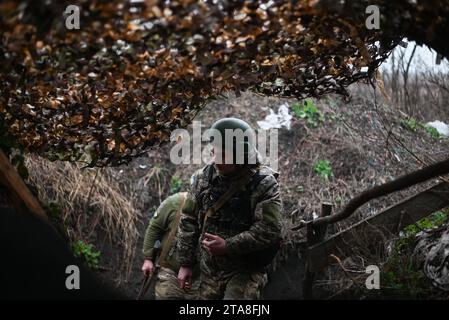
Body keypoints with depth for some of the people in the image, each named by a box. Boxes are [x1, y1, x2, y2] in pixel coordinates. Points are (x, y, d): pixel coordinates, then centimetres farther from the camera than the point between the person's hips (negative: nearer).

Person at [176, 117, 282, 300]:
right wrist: (185, 263, 5)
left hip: (245, 270, -5)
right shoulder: (203, 177, -1)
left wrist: (228, 246, -23)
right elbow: (188, 220, 6)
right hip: (209, 269, 5)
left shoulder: (264, 184, -15)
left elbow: (269, 231, -20)